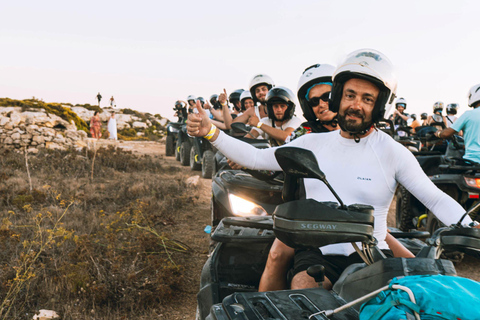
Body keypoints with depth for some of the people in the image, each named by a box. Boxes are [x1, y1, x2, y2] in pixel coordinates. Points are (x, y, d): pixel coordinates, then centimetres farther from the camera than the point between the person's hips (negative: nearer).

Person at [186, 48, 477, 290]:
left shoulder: (393, 152, 1)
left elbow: (436, 199, 0)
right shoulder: (313, 144, 9)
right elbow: (256, 158, 10)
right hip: (317, 252, 1)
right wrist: (211, 132, -1)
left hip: (370, 254, -1)